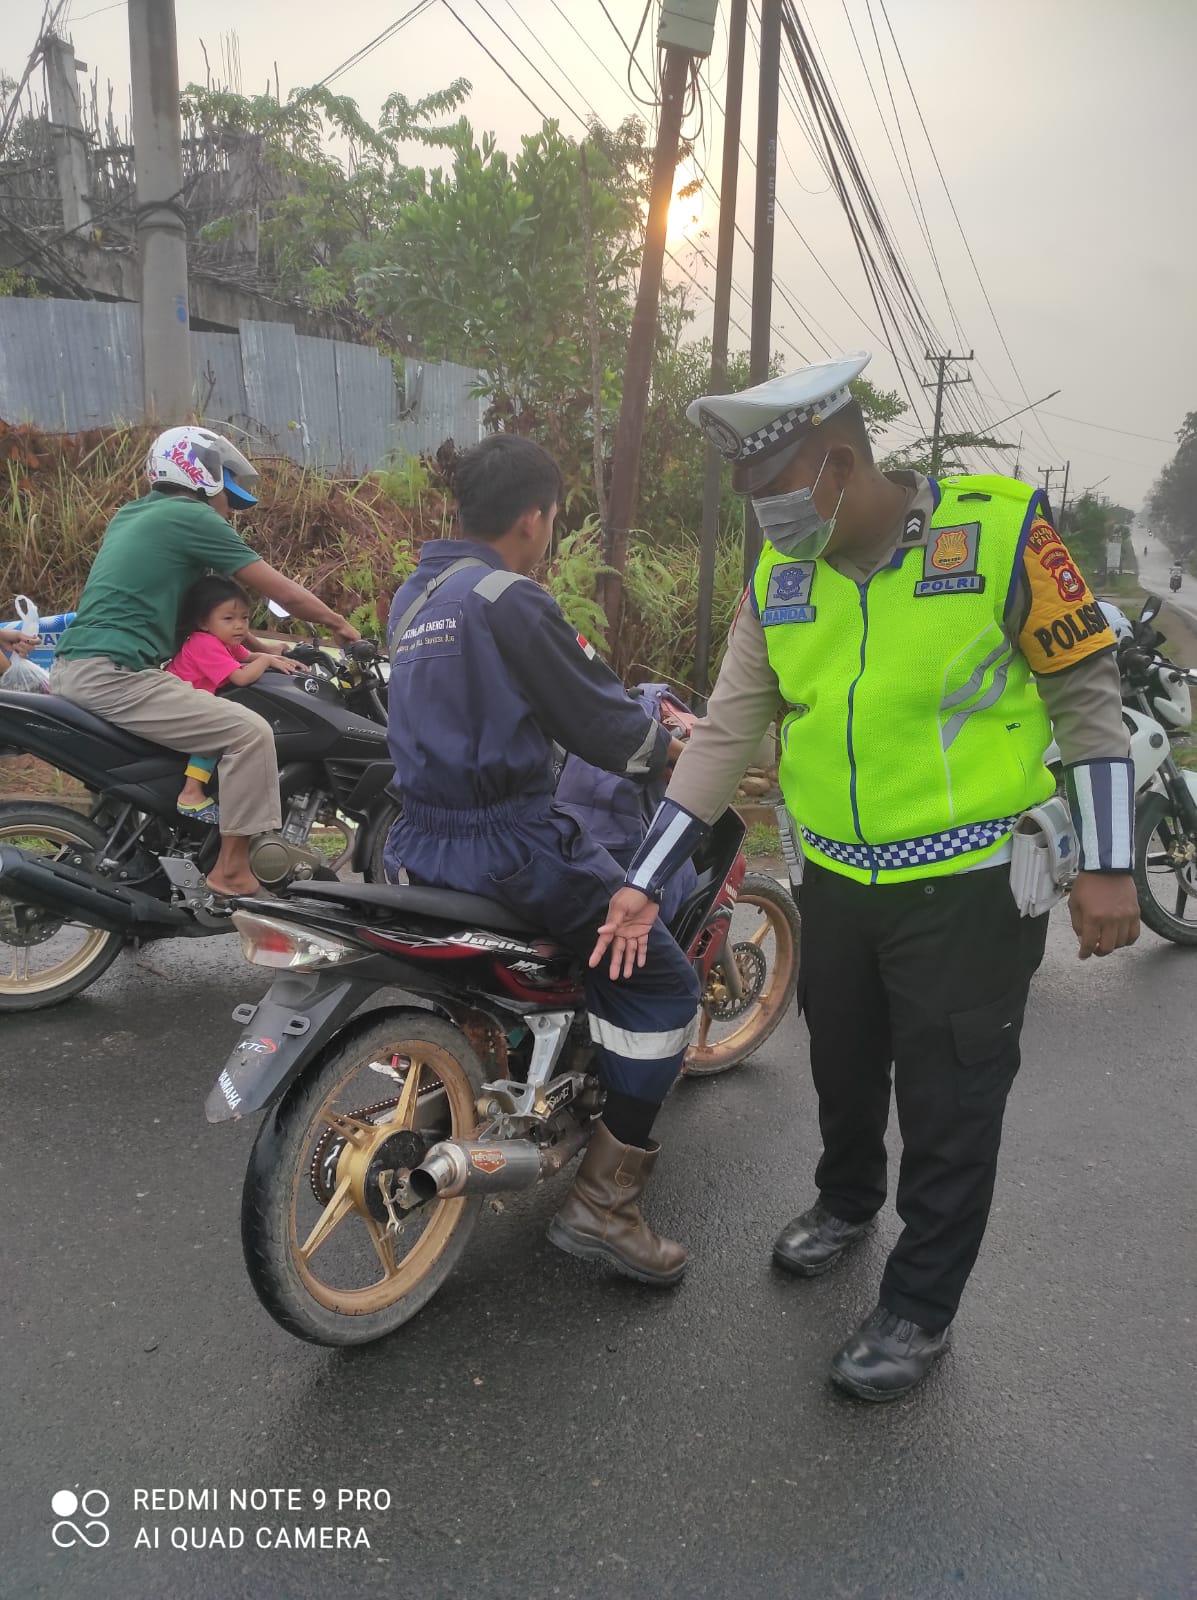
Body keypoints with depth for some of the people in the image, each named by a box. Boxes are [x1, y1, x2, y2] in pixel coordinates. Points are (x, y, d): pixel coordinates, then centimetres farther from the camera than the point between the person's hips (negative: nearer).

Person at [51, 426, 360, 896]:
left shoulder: (132, 514, 22)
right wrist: (340, 624, 12)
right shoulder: (193, 517, -5)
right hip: (112, 674, -10)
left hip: (70, 668, 10)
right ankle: (232, 870, -7)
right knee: (250, 731, -12)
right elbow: (285, 594, -3)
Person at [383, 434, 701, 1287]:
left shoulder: (415, 594, 12)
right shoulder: (512, 600, -15)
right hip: (511, 845, -10)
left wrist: (633, 711, 30)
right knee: (663, 984, -1)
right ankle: (604, 1199, 2)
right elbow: (602, 724, -13)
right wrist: (682, 749, 7)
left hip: (421, 839, 10)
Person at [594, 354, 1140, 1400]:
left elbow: (1085, 691, -9)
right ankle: (848, 1199, 52)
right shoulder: (778, 577, -2)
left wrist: (1107, 865, -11)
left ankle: (920, 1307, 29)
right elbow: (727, 733, -1)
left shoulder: (1000, 528, -15)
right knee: (843, 1066, 23)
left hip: (971, 883, -4)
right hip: (838, 879, 5)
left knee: (949, 1106, 8)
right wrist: (645, 881, -5)